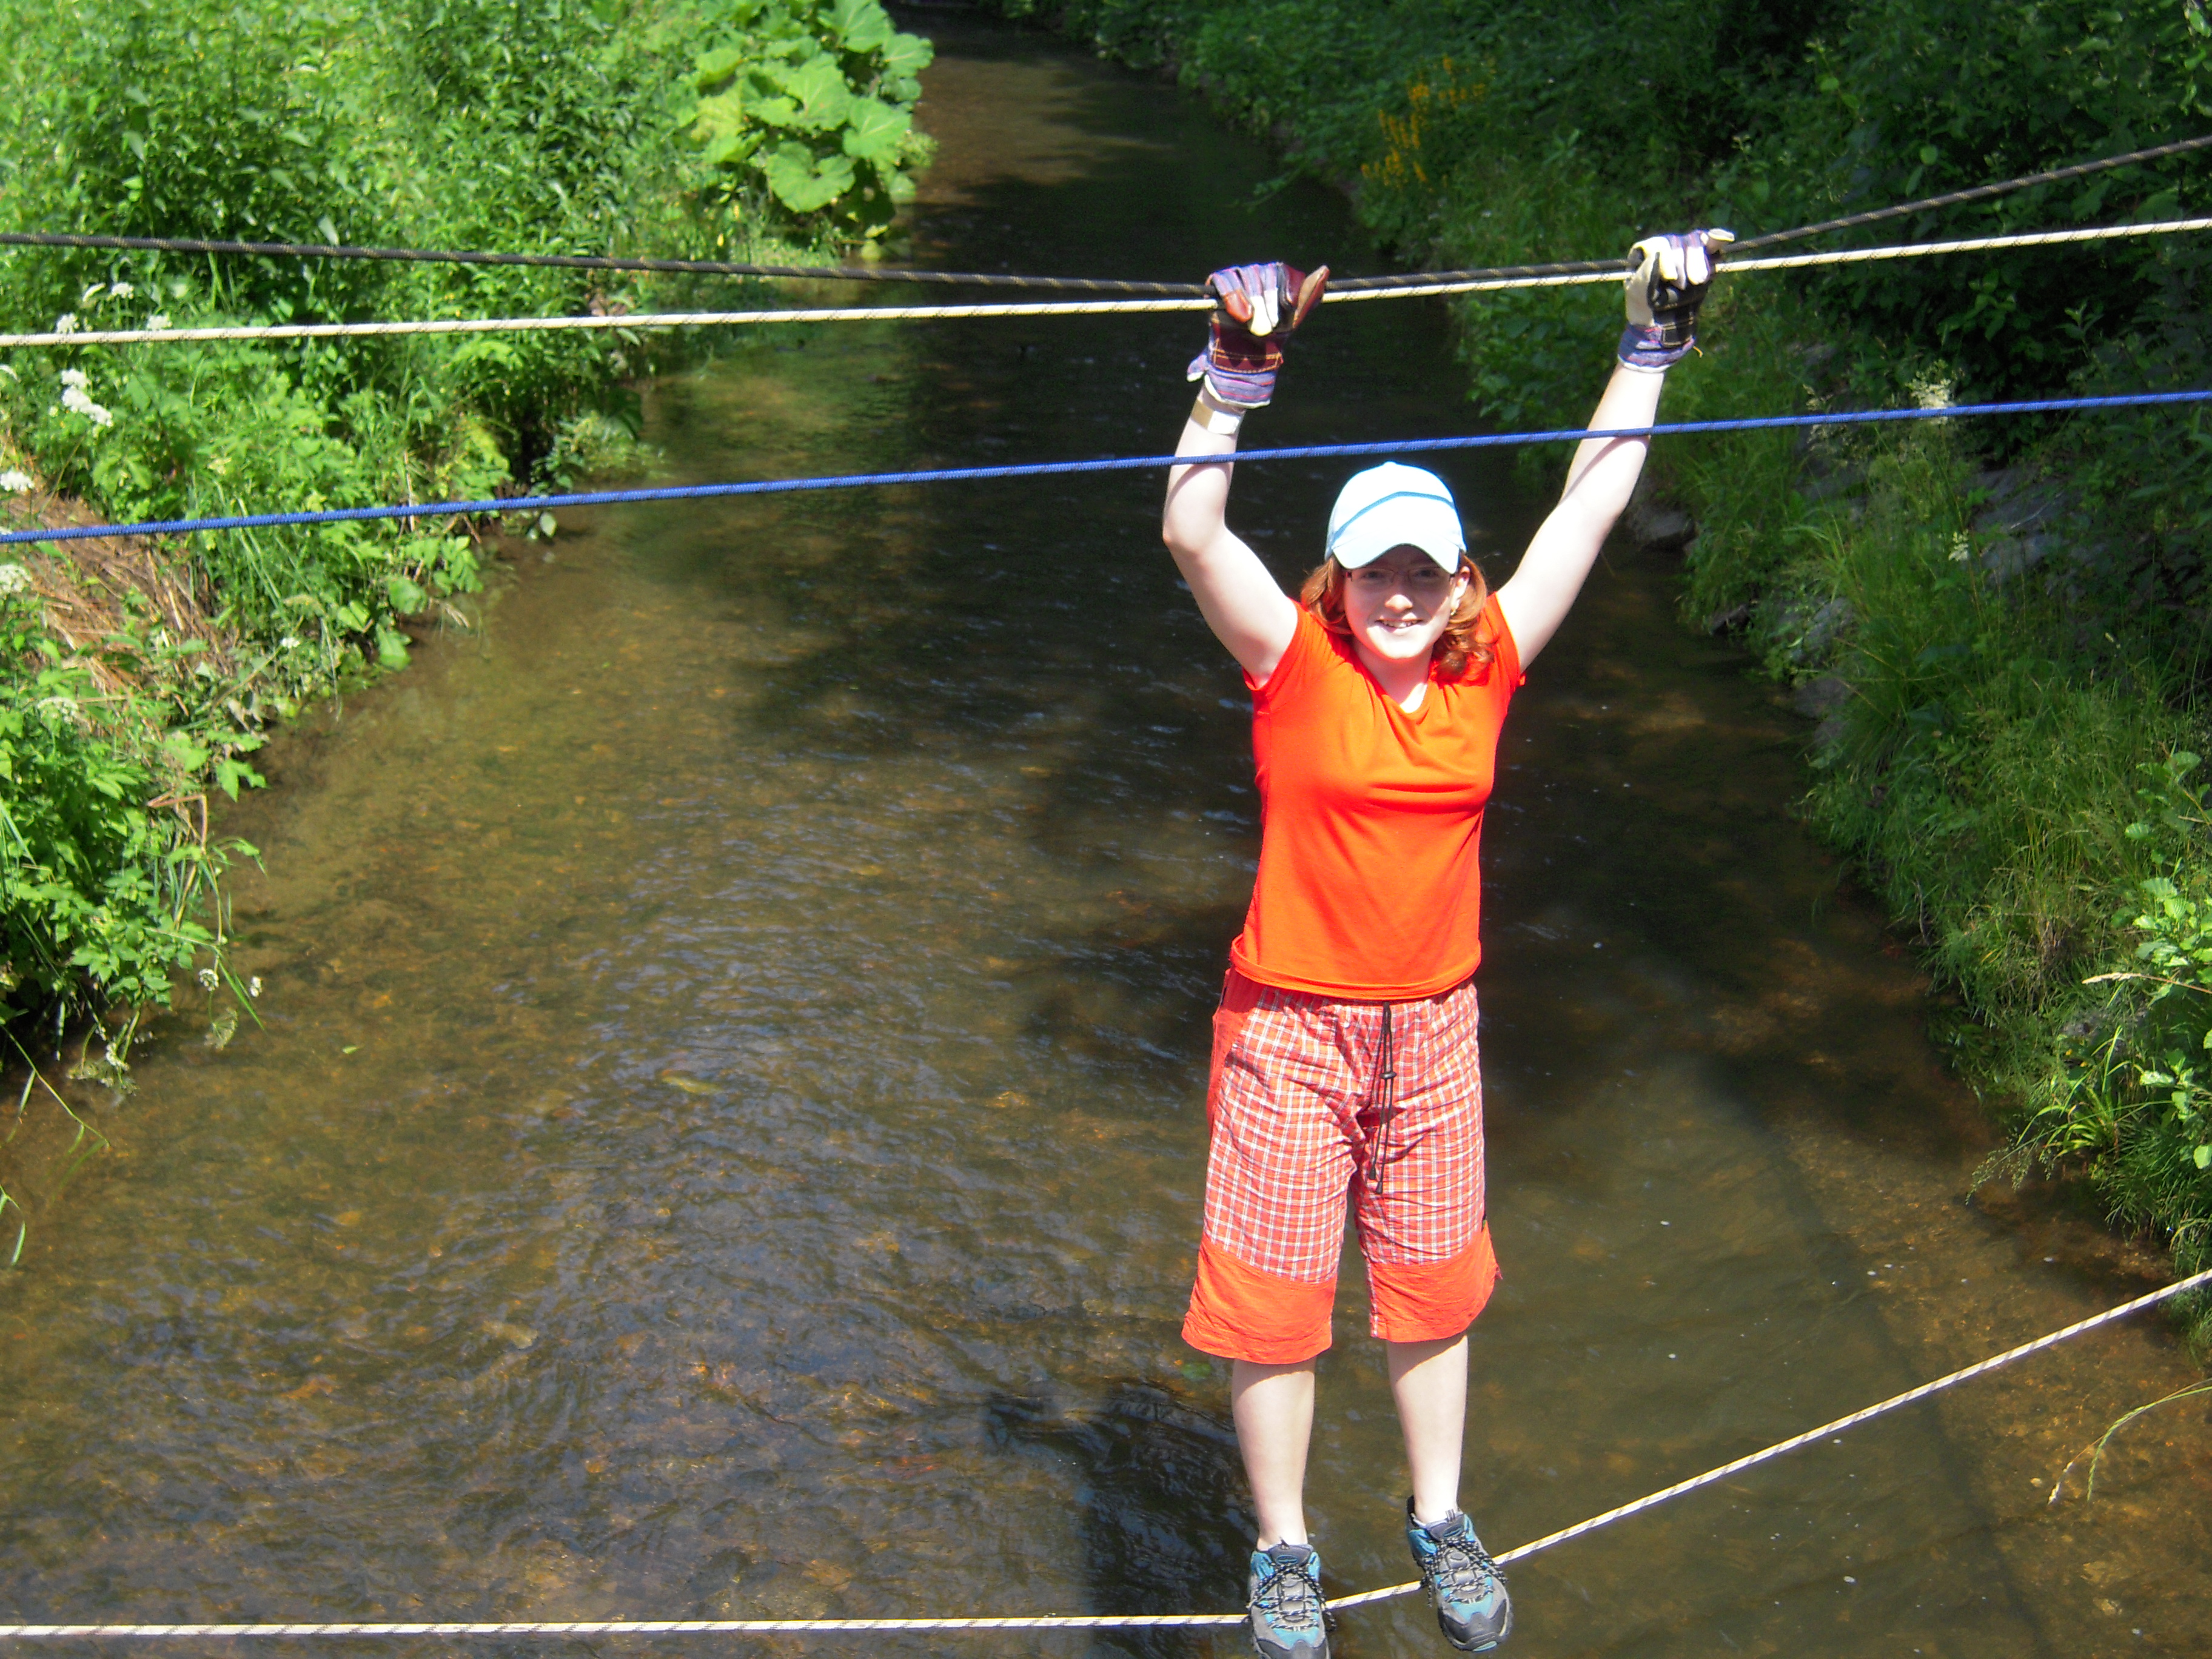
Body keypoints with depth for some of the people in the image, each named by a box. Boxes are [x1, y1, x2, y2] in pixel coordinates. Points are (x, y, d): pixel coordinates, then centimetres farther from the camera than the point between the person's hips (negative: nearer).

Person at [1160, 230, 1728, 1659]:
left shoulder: (1488, 667, -3)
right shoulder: (1298, 664, -12)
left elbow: (1591, 504, -2)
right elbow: (1193, 532, -25)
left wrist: (1655, 342, -4)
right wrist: (1241, 366, -35)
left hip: (1433, 1023, 3)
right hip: (1291, 1024, -3)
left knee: (1432, 1287, 18)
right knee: (1272, 1301, 7)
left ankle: (1441, 1522, 40)